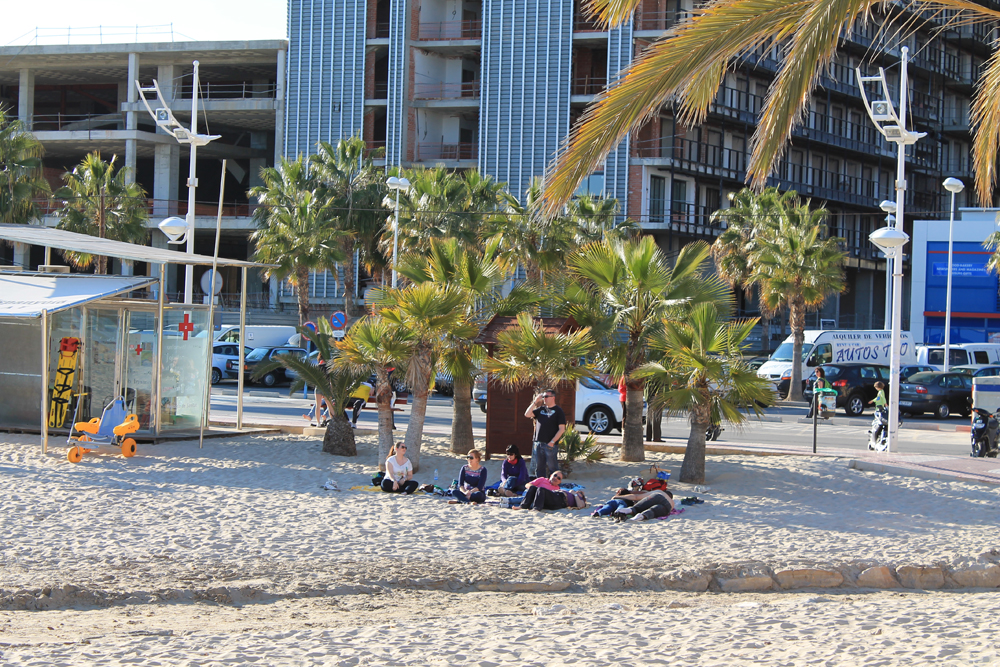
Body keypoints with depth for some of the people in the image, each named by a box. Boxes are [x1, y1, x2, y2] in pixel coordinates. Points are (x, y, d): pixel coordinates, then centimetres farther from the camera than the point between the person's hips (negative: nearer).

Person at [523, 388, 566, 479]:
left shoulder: (558, 411, -2)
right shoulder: (541, 409, 14)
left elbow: (562, 429, -8)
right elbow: (527, 414, 5)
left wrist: (552, 442, -15)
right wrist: (535, 402, 0)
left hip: (550, 445, -6)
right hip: (538, 444, 6)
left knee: (552, 468, -2)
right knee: (539, 468, 11)